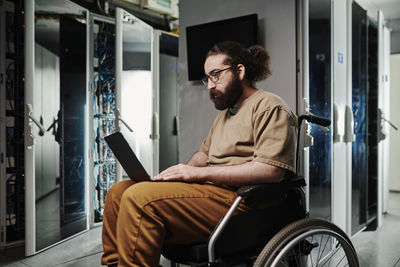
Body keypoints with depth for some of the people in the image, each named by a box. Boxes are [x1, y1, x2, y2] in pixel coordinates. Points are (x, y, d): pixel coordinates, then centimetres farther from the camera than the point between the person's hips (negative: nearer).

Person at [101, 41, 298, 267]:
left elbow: (271, 170, -17)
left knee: (139, 198, -26)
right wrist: (182, 172, 5)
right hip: (211, 189, 10)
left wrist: (199, 173, -17)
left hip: (237, 197, -9)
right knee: (119, 191, 3)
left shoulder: (269, 106, -4)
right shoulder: (225, 112, 26)